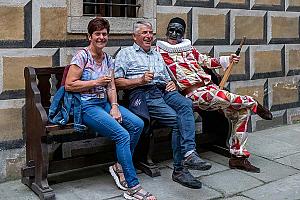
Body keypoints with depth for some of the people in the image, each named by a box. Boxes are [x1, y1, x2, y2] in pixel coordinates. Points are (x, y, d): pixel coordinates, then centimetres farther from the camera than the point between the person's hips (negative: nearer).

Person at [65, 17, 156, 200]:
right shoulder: (82, 56, -7)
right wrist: (96, 82, -13)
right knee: (123, 135, -24)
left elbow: (111, 87, 11)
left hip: (105, 103, 7)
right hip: (87, 106, -7)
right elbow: (69, 85, -12)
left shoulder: (108, 59, 14)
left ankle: (120, 167, 4)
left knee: (138, 124, -14)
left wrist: (114, 106, -6)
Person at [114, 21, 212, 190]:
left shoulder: (157, 55, 34)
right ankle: (181, 169, -25)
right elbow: (117, 82, 3)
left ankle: (189, 154, -38)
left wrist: (172, 84, 7)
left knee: (186, 104, -31)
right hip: (143, 93, -5)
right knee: (178, 121, -27)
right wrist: (140, 80, -11)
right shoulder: (126, 53, 15)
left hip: (164, 91, 5)